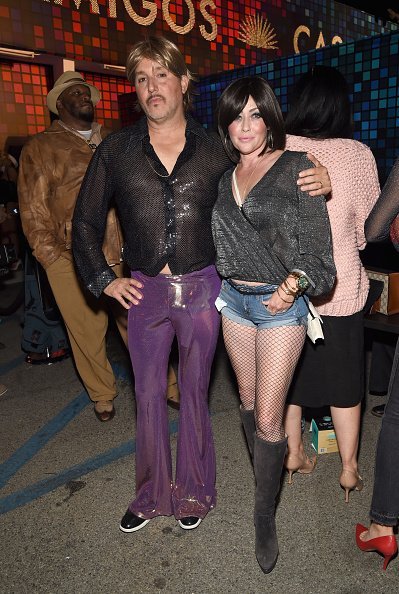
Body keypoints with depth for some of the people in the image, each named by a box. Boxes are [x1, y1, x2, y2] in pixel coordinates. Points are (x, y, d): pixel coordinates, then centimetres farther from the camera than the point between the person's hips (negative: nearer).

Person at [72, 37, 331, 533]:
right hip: (143, 293, 1)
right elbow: (86, 221, 9)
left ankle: (193, 491, 34)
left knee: (194, 392, 11)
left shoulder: (212, 150, 2)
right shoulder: (115, 150, 3)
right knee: (149, 395, 12)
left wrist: (310, 184, -12)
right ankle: (152, 493, 34)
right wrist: (104, 280, 1)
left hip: (201, 290, -1)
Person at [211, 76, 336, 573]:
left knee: (268, 418, -2)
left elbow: (316, 242, -13)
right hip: (234, 299, 6)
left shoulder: (296, 168, -10)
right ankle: (265, 471, 45)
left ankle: (265, 516, 21)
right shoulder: (224, 175, 6)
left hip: (281, 303, -5)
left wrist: (295, 282, -30)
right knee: (248, 400, 19)